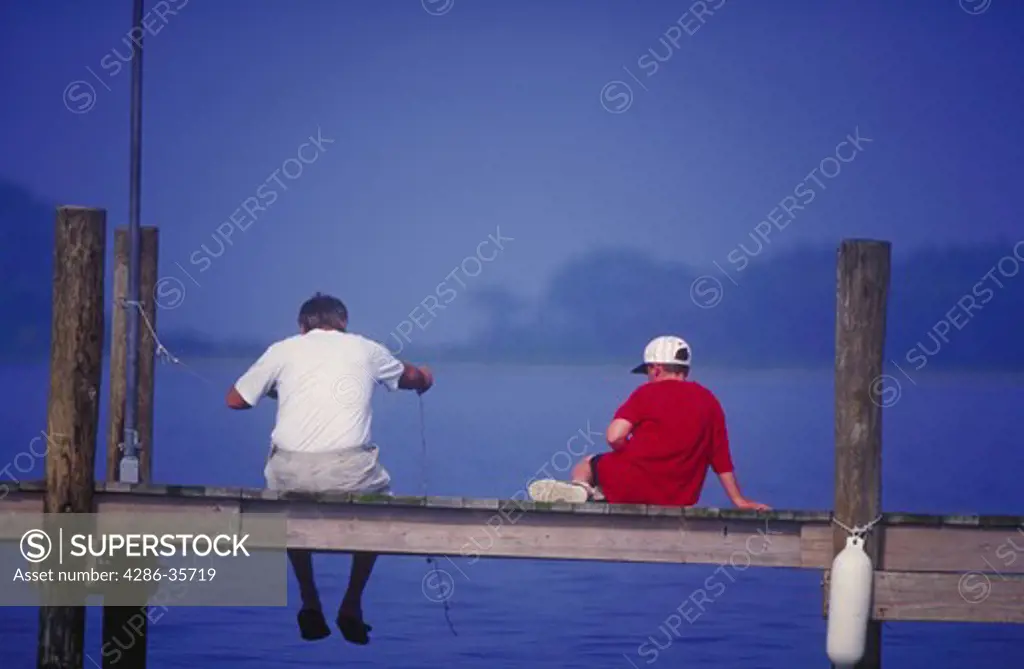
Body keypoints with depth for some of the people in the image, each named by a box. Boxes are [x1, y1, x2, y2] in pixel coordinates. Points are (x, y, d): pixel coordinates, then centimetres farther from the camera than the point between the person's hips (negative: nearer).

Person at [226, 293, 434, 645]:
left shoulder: (283, 350, 15)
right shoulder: (364, 349, 19)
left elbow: (235, 399, 25)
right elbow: (410, 378, 40)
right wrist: (424, 377, 66)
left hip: (291, 470, 1)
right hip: (348, 470, -1)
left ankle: (310, 606, 30)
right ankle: (352, 608, 29)